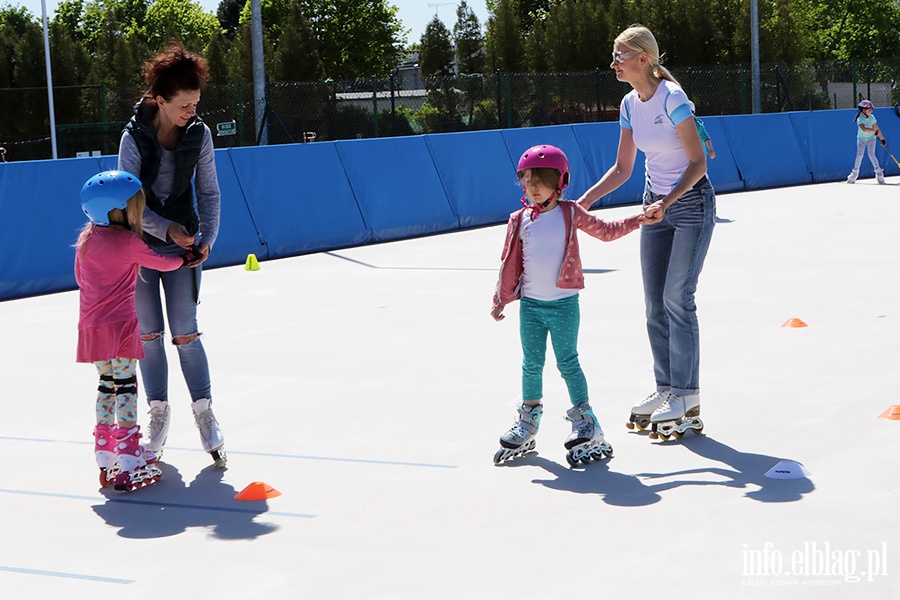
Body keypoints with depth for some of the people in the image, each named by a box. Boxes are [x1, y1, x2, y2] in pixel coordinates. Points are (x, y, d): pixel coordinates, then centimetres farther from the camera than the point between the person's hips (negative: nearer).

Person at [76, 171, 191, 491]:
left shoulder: (86, 239, 9)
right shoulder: (128, 242, -12)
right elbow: (165, 262, -4)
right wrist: (186, 256, 15)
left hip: (91, 324, 7)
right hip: (119, 324, -7)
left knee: (107, 385, 16)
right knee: (126, 387, -4)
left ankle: (105, 458, 19)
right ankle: (128, 463, -6)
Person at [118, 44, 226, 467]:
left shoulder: (198, 134, -6)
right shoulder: (134, 138, -13)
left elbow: (209, 192, 1)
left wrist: (207, 237, -12)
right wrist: (166, 228, -24)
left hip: (184, 243, 1)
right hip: (140, 244, 0)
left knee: (185, 333, -4)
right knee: (148, 334, 4)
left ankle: (204, 414, 5)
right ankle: (159, 414, 15)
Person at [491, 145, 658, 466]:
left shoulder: (571, 214, -1)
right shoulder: (519, 220, 3)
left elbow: (605, 231, 11)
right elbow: (509, 263, 8)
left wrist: (638, 219, 4)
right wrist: (500, 301, 9)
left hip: (563, 304, -2)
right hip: (530, 304, 3)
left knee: (567, 362, -1)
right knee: (532, 364, 9)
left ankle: (584, 420, 9)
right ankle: (528, 421, 22)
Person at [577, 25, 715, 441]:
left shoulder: (672, 99, -20)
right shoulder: (630, 104, 3)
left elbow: (698, 163, -19)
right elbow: (622, 168, 9)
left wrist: (668, 202, -30)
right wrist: (587, 199, -3)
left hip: (691, 203, -8)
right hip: (656, 204, 8)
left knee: (677, 299, -9)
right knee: (655, 304, 7)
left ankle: (687, 399, -2)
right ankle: (665, 389, 17)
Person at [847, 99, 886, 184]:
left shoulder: (872, 117, -5)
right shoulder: (860, 119, -17)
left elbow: (877, 128, -2)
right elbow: (864, 129, -31)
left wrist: (882, 139, -1)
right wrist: (874, 131, -27)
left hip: (871, 138, 1)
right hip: (861, 139, -1)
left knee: (871, 154, -14)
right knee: (859, 155, -10)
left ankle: (879, 172, -10)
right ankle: (855, 172, 1)